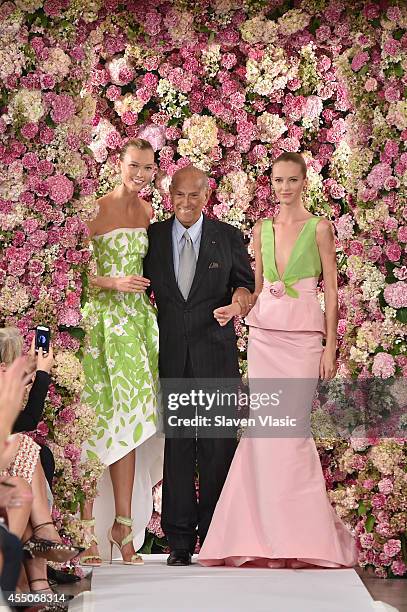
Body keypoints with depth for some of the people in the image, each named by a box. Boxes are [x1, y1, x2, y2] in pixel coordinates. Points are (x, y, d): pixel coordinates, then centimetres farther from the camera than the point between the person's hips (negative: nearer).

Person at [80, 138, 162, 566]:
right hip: (102, 319, -6)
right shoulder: (96, 210, -7)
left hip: (136, 321, 6)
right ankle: (87, 532, -1)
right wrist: (114, 282, -18)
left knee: (129, 419, 6)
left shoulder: (147, 212, 13)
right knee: (96, 422, -6)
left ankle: (123, 525, 11)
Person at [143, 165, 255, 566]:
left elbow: (244, 282, 8)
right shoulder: (153, 237, 9)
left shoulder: (228, 237, 7)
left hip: (216, 355, -1)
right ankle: (179, 539, 9)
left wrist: (239, 300, -14)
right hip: (171, 356, 1)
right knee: (176, 445, 2)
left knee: (218, 445, 1)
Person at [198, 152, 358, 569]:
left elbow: (331, 291, 0)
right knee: (264, 429, -2)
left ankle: (303, 533, 5)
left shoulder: (319, 228, 1)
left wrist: (330, 346, -6)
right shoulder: (261, 229, 13)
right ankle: (266, 535, 8)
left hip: (303, 335, -4)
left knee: (291, 426, -8)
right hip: (264, 334, 4)